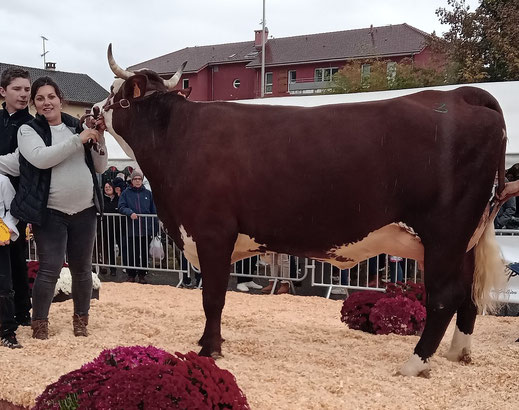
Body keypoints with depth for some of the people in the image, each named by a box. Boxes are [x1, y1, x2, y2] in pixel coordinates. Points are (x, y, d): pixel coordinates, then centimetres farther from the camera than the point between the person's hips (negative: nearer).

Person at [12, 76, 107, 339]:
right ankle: (39, 324, 13)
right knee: (50, 270, -5)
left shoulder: (78, 126, 8)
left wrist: (99, 139, -6)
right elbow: (40, 158, -21)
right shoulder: (28, 130, -1)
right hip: (50, 213, -3)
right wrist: (78, 140, -20)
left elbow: (100, 167, 9)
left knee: (82, 269, 12)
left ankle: (81, 320, 28)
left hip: (84, 211, 4)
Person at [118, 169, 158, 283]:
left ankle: (142, 275, 18)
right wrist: (130, 213, -22)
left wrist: (155, 227, 5)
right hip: (131, 228, -1)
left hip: (146, 229, 1)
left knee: (144, 253, 6)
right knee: (130, 252, 1)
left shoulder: (148, 193, 9)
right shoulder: (126, 193, 6)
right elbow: (121, 207, -2)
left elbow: (153, 211, 10)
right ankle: (131, 275, 14)